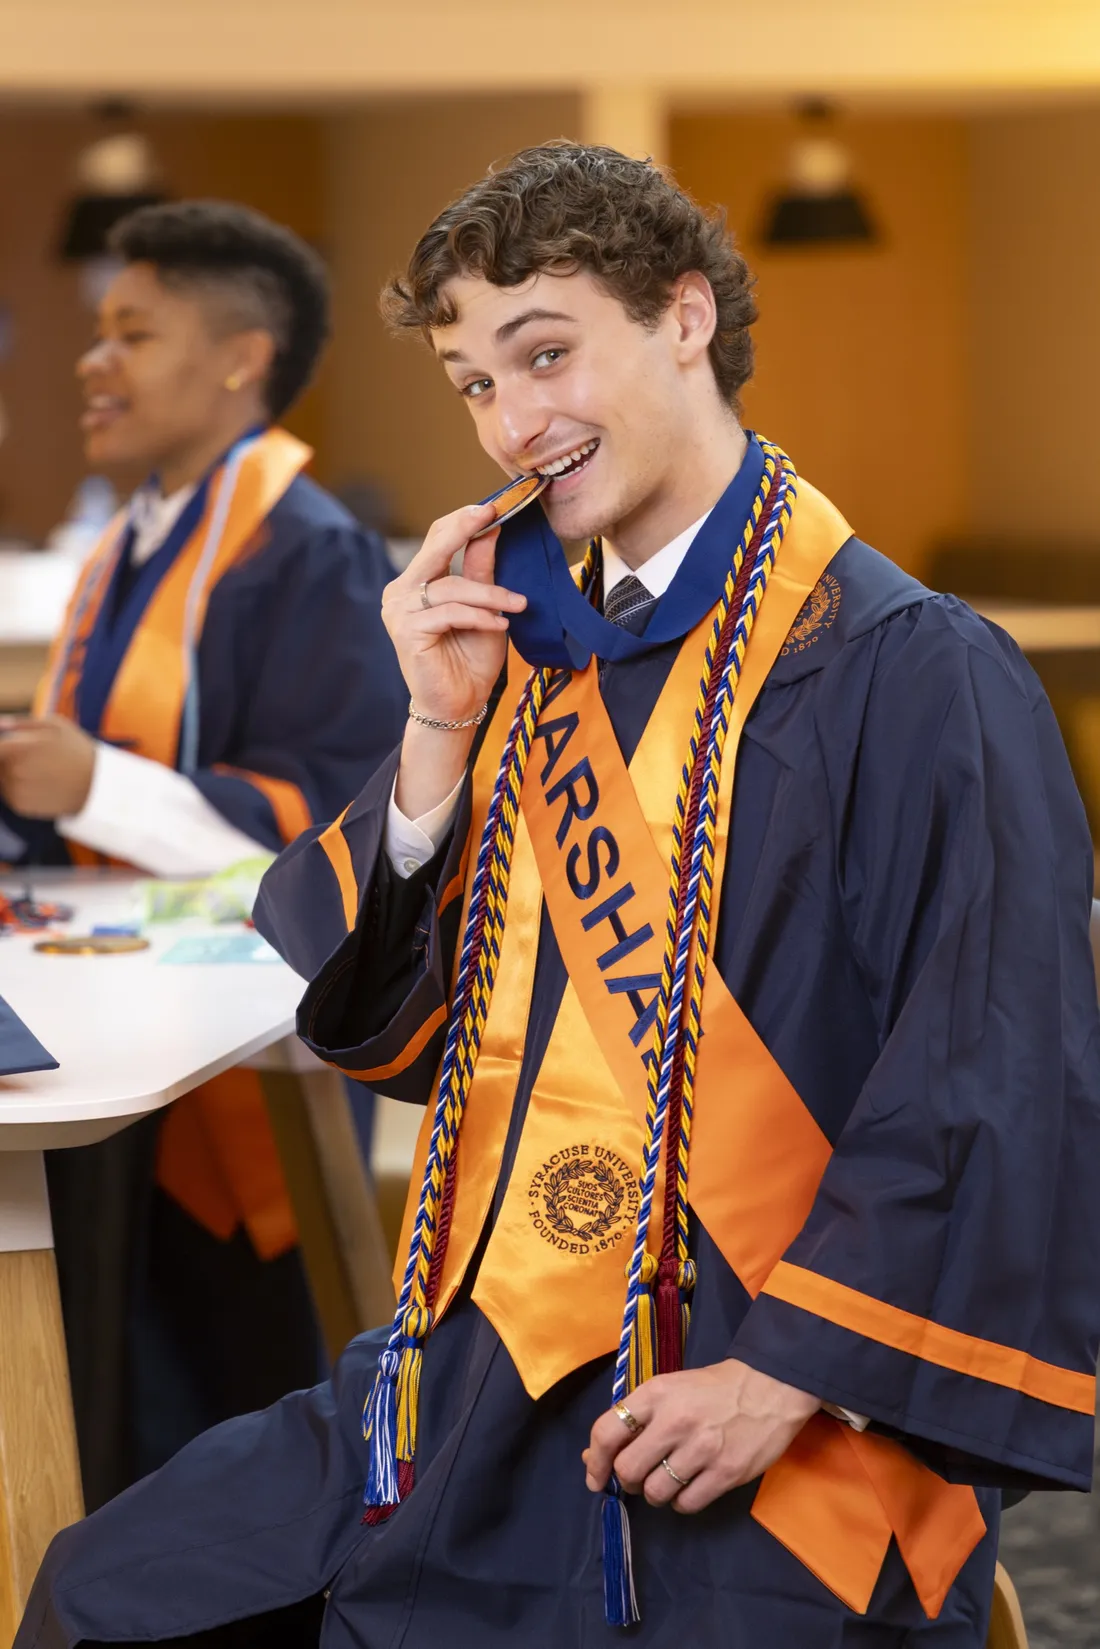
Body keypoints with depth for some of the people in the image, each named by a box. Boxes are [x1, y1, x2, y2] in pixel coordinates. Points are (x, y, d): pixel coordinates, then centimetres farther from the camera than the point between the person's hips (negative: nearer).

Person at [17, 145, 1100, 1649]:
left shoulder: (909, 668, -11)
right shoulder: (537, 652, 11)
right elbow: (389, 1031, 11)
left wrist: (792, 1372, -18)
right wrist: (441, 733, -2)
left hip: (769, 1469, -7)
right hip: (492, 1385, 7)